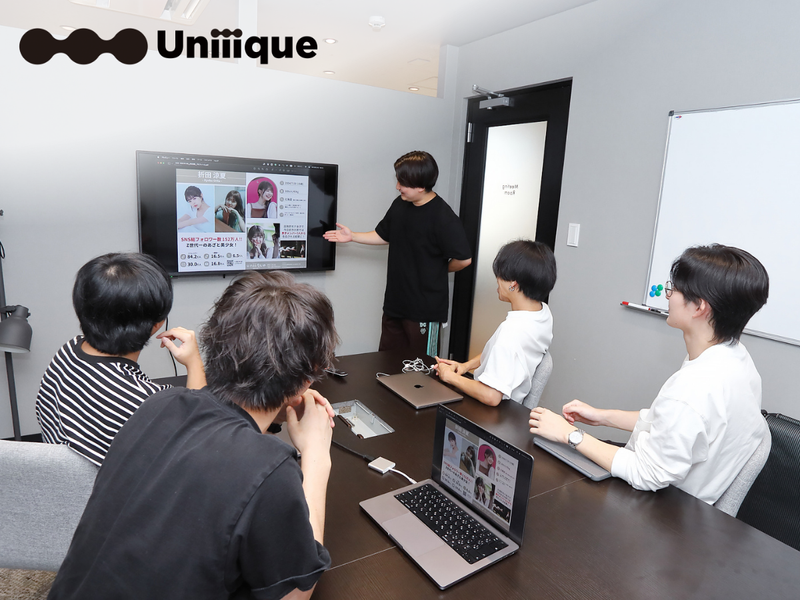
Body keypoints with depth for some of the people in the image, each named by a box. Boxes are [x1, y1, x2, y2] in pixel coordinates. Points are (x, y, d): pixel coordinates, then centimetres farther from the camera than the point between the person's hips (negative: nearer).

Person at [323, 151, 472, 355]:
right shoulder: (399, 204, 4)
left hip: (425, 308, -7)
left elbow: (464, 259, -17)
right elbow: (384, 235, 20)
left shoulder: (443, 217, -19)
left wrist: (438, 270, -2)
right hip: (395, 302, 7)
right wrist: (352, 236, 13)